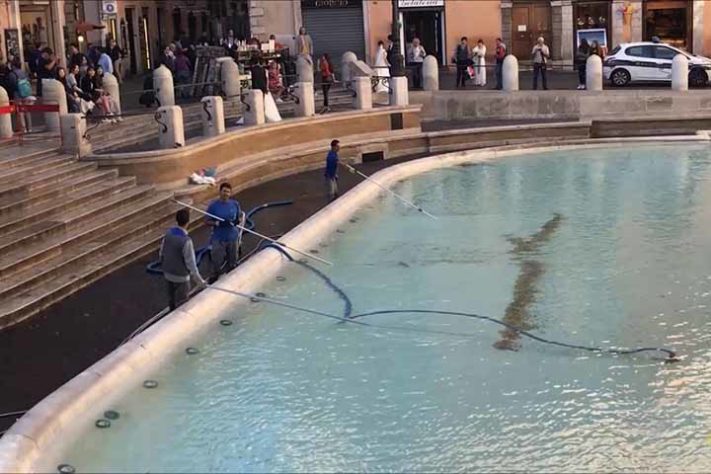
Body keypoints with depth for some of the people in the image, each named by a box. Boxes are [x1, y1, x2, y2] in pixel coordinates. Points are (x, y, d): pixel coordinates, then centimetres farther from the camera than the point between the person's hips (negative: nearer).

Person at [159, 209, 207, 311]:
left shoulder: (168, 233, -9)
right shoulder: (186, 241, -30)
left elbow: (161, 253, 3)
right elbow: (191, 264, -24)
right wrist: (199, 281, -15)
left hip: (168, 274, 7)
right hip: (180, 277, -7)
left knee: (171, 300, 25)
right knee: (181, 304, 12)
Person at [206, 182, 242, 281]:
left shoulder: (235, 204, -3)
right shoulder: (213, 205, -12)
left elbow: (240, 216, 10)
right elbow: (207, 221, -8)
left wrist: (237, 220, -14)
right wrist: (217, 223, -25)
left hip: (232, 237, 3)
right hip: (218, 239, -3)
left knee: (232, 261, 19)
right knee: (217, 261, 3)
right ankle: (215, 278, 24)